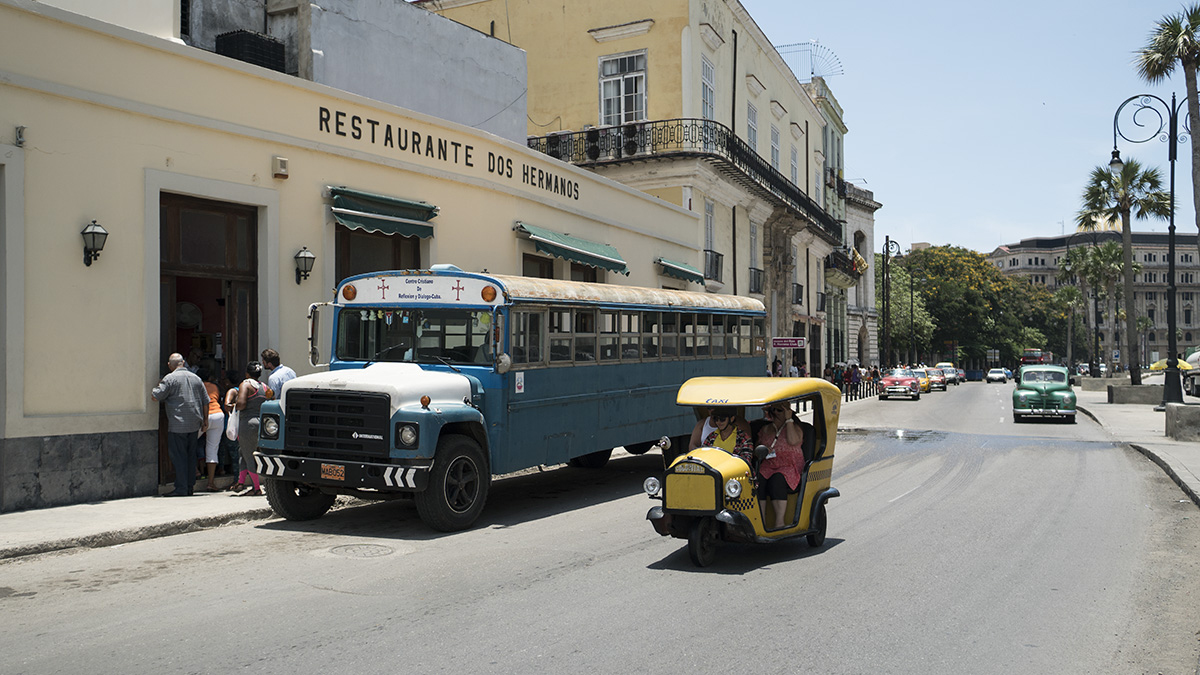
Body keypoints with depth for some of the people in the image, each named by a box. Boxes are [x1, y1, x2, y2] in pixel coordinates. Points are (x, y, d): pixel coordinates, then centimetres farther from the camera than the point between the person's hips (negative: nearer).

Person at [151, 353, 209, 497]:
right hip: (194, 424, 6)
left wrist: (158, 385, 11)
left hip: (178, 424, -6)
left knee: (178, 456, -2)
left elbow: (155, 396, -10)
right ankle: (190, 486, 17)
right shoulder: (195, 378, 11)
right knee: (191, 455, 13)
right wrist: (205, 420, 19)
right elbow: (205, 401, 12)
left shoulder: (170, 378, -7)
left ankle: (181, 489, -3)